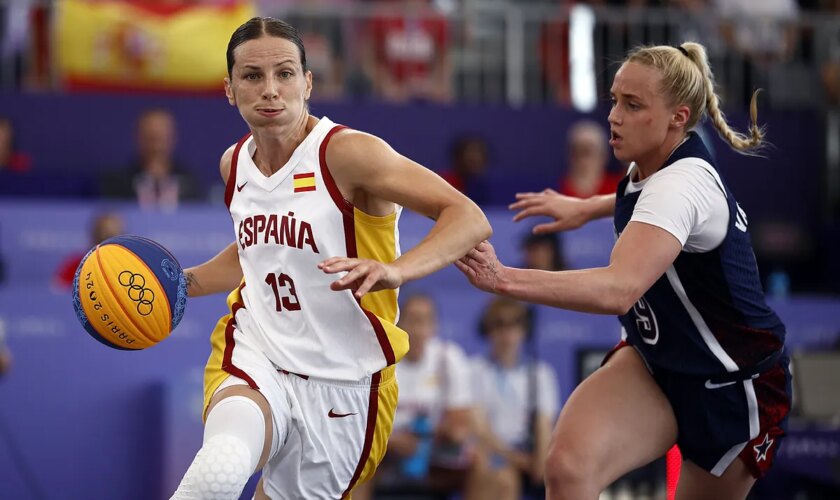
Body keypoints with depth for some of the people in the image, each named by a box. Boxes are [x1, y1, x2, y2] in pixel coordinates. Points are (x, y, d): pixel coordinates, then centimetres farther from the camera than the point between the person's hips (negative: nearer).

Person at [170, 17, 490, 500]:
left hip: (342, 383, -2)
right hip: (254, 358, 2)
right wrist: (182, 282, 10)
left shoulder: (346, 153, -15)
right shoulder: (235, 163, 5)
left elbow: (470, 219, -23)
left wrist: (395, 271, -40)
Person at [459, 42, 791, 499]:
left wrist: (505, 280, -59)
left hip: (732, 389, -7)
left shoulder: (683, 184, -31)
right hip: (654, 362, 7)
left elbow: (620, 289, -49)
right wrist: (585, 208, 27)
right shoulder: (656, 167, -4)